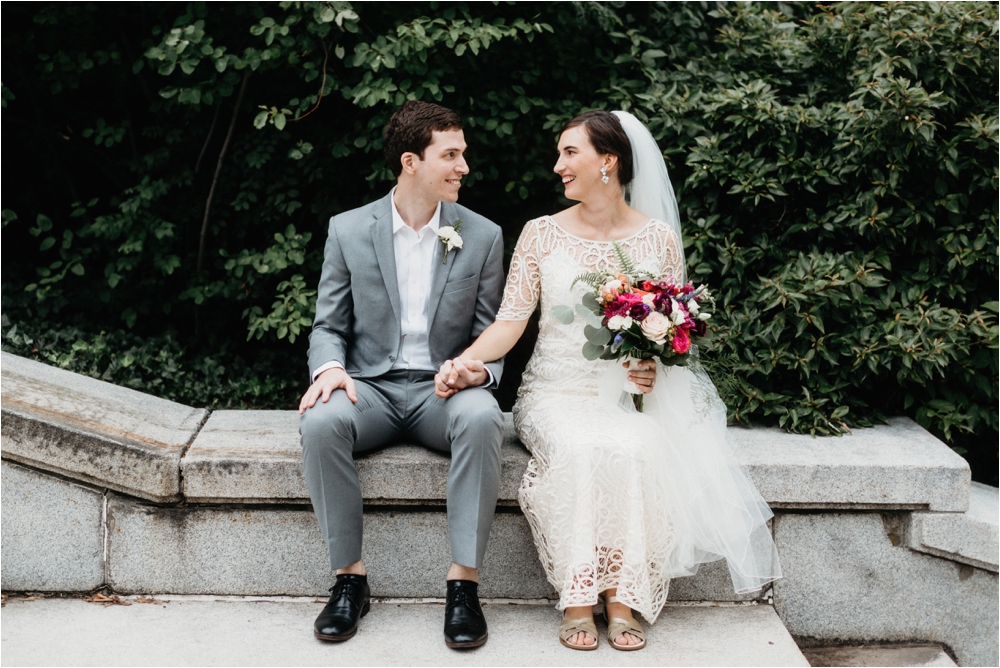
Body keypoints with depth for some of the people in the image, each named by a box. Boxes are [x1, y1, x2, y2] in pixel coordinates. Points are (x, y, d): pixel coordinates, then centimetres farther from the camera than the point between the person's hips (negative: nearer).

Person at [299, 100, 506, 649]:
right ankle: (349, 576, -17)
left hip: (445, 388, 0)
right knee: (320, 422, -33)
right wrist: (330, 367, -16)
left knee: (481, 417, -35)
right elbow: (329, 324, 7)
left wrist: (480, 371, -17)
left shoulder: (482, 236, 6)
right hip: (370, 386, 0)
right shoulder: (348, 231, 5)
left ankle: (464, 581, -27)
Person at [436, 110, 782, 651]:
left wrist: (656, 364, -11)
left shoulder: (658, 237, 5)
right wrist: (464, 360, -18)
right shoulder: (541, 234, 5)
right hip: (557, 390, 0)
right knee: (577, 448, -34)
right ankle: (577, 600, -25)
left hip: (629, 393, 0)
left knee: (637, 447, -34)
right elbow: (510, 322, -1)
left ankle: (623, 599, -25)